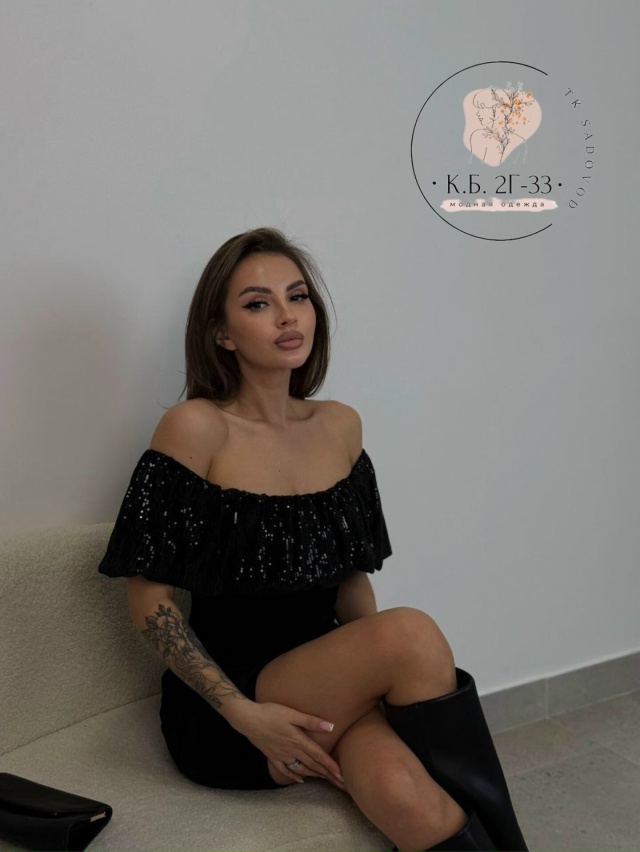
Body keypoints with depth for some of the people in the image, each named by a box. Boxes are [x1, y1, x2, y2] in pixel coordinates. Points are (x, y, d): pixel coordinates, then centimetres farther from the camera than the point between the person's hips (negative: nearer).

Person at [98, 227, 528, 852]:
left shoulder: (341, 426, 7)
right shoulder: (196, 428, -10)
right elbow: (149, 601, -9)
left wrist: (378, 679, -4)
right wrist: (246, 715, -17)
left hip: (326, 686, 4)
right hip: (220, 712, -3)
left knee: (408, 800, -31)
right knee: (411, 633, -27)